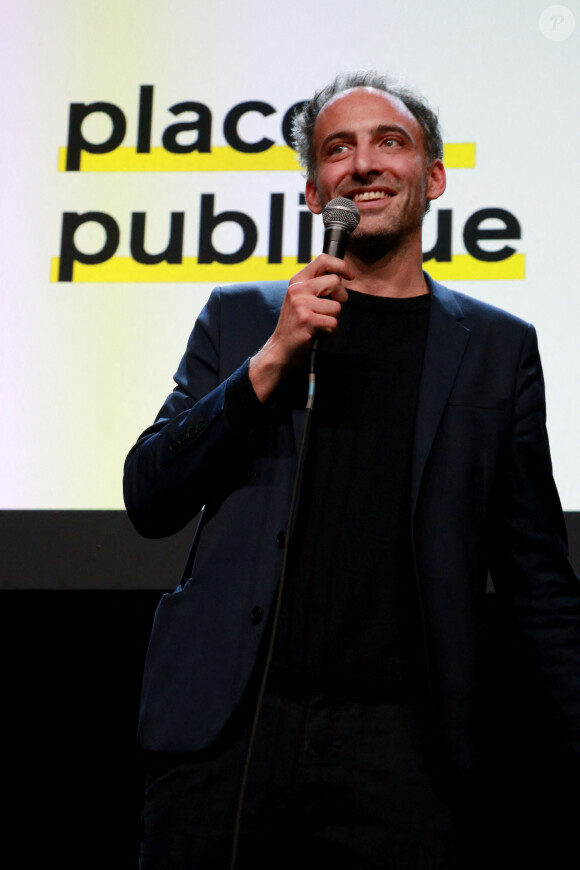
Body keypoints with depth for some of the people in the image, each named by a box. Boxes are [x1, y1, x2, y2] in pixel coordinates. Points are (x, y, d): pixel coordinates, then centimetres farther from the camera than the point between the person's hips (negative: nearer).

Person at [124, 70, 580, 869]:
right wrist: (271, 361, -6)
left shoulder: (498, 347, 11)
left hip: (402, 741, 0)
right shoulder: (239, 318, 12)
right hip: (231, 725, 1)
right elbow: (148, 501, 6)